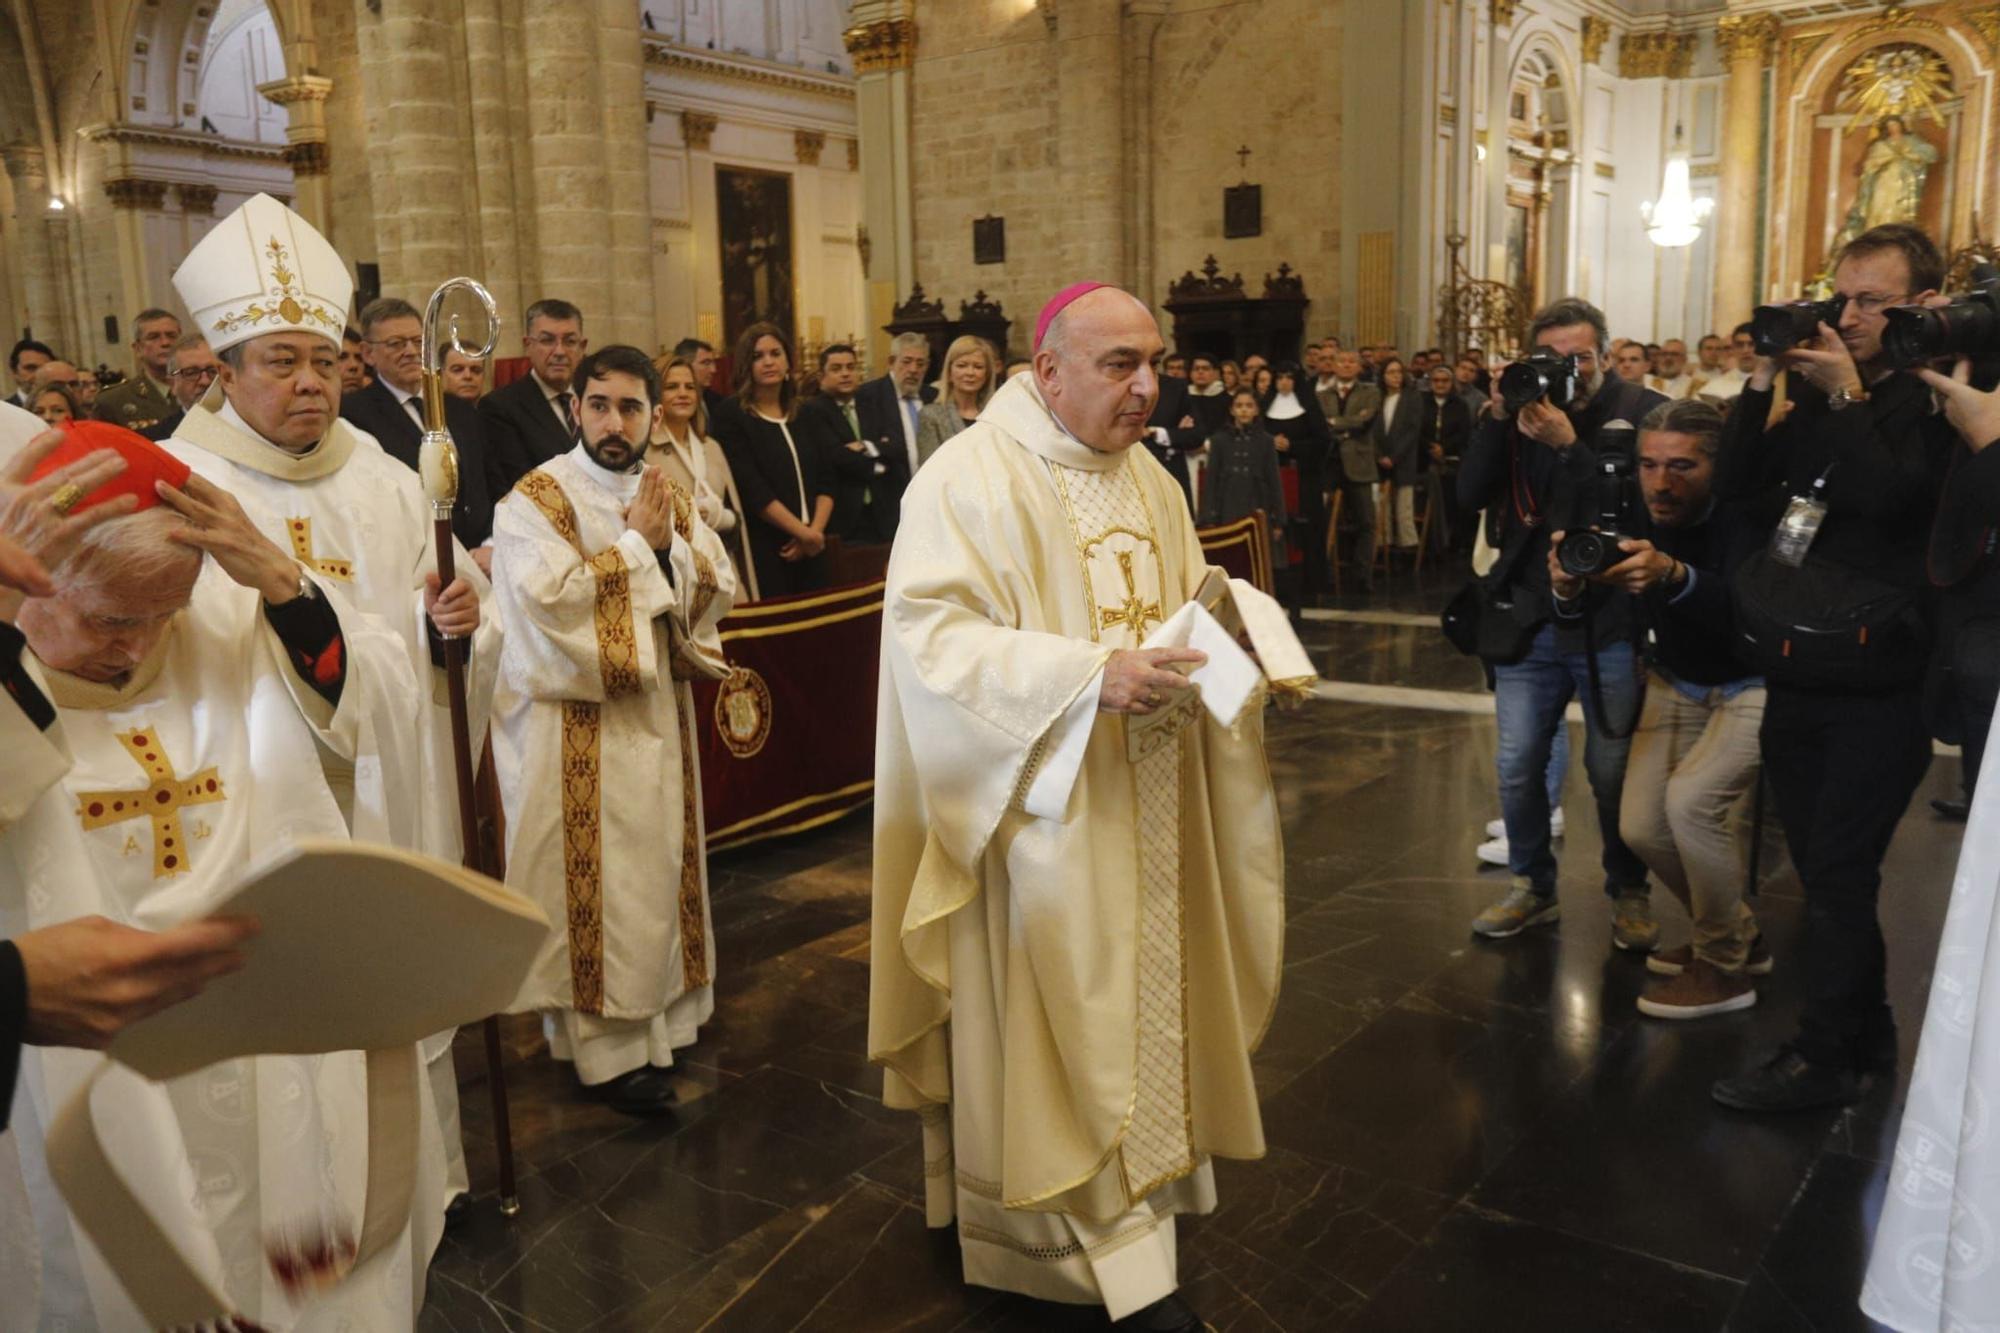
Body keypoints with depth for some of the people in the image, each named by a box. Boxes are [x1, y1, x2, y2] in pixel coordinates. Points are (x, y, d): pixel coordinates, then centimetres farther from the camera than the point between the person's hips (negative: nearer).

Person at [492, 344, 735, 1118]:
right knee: (595, 877, -1)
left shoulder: (667, 496, 10)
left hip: (658, 709, 6)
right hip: (574, 722, -6)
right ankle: (605, 1048, 9)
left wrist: (671, 542, -13)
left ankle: (654, 1017, 27)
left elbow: (719, 587, 4)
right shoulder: (537, 498, -8)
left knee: (658, 864, 13)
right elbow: (550, 595, -22)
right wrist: (635, 543, -15)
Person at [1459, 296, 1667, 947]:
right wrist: (1497, 418, -15)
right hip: (1529, 621, 4)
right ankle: (1532, 886, 27)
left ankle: (1628, 891, 28)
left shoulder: (1642, 411, -7)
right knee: (1518, 766, 9)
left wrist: (1568, 446, -26)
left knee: (1612, 770, 7)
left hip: (1611, 624, -3)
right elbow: (1470, 495, -5)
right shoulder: (1522, 408, 5)